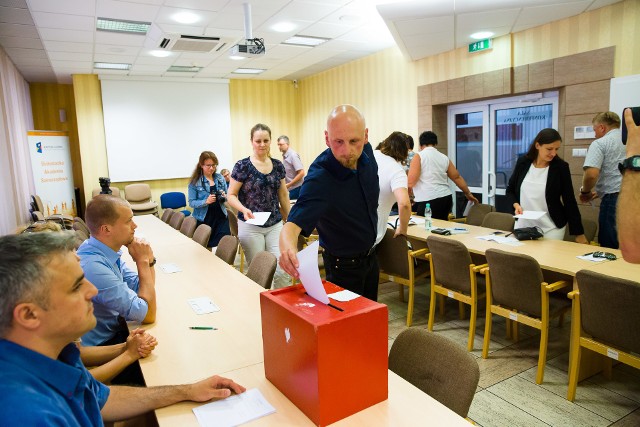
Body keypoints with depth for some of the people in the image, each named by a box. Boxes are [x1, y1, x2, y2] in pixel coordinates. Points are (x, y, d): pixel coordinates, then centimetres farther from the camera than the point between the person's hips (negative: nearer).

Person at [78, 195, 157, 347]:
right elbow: (148, 315, -25)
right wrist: (143, 261, -19)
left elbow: (140, 289, 4)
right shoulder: (94, 267, -31)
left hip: (115, 329, 7)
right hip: (103, 348, -7)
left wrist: (148, 260, -13)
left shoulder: (107, 251, -5)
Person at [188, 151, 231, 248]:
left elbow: (227, 196, 13)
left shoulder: (220, 178, 5)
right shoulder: (195, 182, -5)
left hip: (221, 217, 3)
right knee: (206, 246, 3)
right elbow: (191, 202, -8)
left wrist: (224, 197, -10)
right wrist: (206, 201, -25)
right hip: (204, 219, -3)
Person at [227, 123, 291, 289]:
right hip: (251, 226, -3)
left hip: (275, 225, 3)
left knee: (283, 270, -5)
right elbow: (231, 195, -3)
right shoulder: (242, 166, -5)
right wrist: (244, 209, -21)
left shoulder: (278, 165, 6)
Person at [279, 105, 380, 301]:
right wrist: (287, 246, -63)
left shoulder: (366, 152, -13)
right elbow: (293, 224, -41)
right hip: (344, 265, -7)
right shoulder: (319, 179, -33)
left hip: (370, 255, 7)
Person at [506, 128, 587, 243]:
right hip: (523, 225, 2)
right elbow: (510, 190, 8)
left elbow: (569, 200, -6)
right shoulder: (523, 162, -2)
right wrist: (516, 205, -12)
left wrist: (579, 233, -6)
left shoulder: (561, 167, -8)